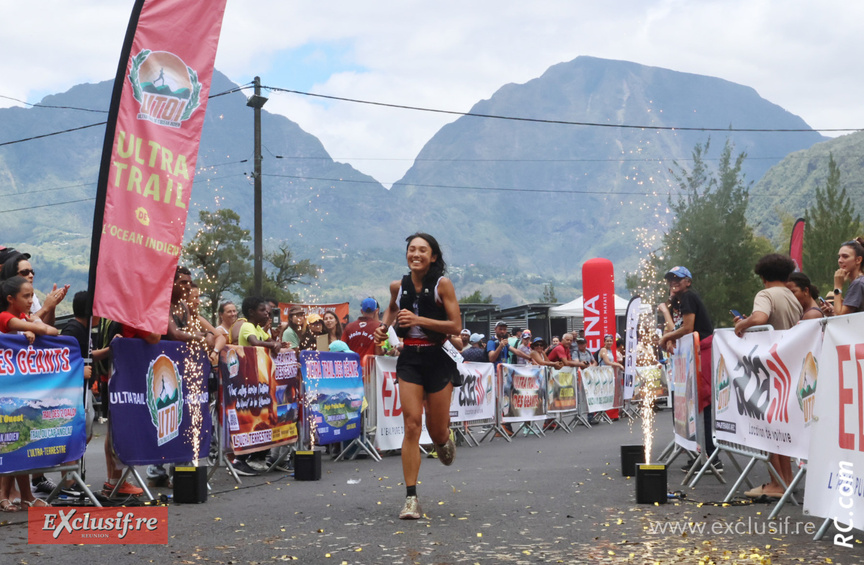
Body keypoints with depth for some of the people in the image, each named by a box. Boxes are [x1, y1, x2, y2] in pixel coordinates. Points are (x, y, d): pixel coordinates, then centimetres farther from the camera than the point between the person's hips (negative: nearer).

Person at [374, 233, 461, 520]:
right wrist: (384, 326, 8)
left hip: (438, 359, -2)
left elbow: (456, 326, -13)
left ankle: (444, 439, 46)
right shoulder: (398, 286, 4)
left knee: (437, 431, 5)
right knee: (412, 425, -10)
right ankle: (411, 498, -8)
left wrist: (419, 320, -21)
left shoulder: (442, 284, -8)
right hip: (409, 359, 2)